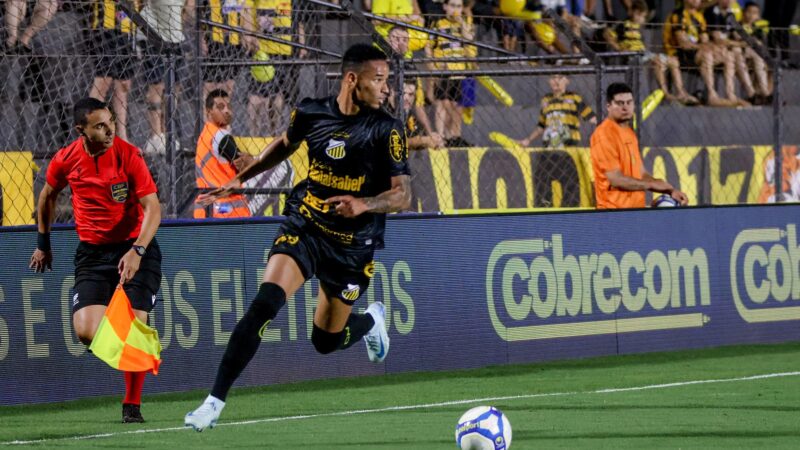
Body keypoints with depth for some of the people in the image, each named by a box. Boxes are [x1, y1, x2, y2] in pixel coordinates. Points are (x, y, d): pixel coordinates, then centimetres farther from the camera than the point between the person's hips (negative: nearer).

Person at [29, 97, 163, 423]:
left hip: (135, 247, -2)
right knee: (87, 332, -15)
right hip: (92, 252, 2)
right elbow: (48, 195, 17)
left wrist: (137, 251, -31)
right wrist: (43, 243, 22)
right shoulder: (66, 160, -5)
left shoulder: (128, 155, -14)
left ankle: (132, 406, 7)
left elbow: (152, 207, -17)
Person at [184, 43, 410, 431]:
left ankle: (372, 320, 46)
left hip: (352, 245, -1)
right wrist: (240, 179, 21)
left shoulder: (386, 130, -13)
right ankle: (215, 402, -20)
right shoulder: (311, 113, -5)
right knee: (265, 302, -23)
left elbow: (402, 195, -16)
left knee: (326, 341, 9)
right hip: (304, 226, 1)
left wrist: (363, 204, -35)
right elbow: (285, 144, 18)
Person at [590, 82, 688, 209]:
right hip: (614, 211, -8)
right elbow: (616, 179, -16)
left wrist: (671, 191, 6)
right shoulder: (604, 134, -10)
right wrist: (652, 184, -6)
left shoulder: (630, 133, 16)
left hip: (636, 209, 8)